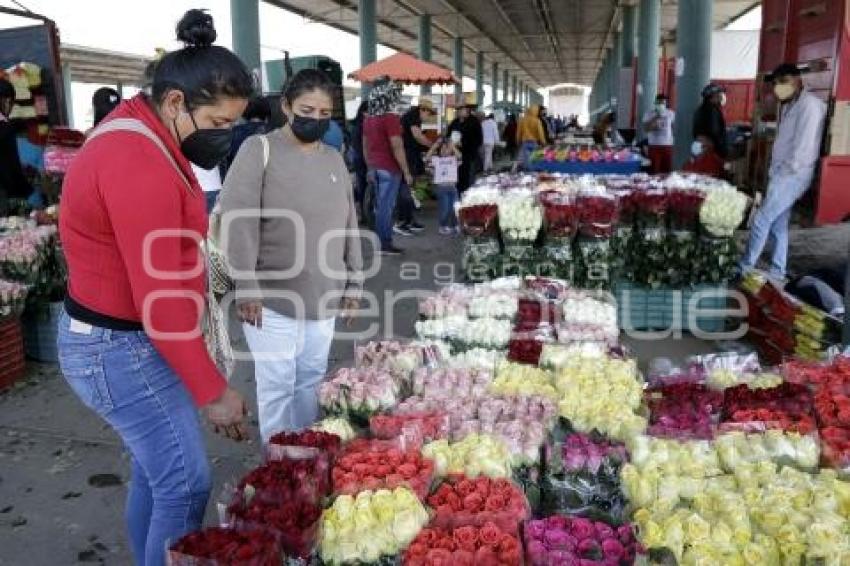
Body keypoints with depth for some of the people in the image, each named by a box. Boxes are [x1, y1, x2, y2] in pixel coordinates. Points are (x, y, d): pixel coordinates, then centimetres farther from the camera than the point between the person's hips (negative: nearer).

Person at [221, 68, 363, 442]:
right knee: (277, 384, 3)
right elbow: (238, 222, -14)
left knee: (312, 379, 15)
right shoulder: (259, 149, -7)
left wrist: (353, 282, 13)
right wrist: (245, 286, -18)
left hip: (324, 297, 5)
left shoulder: (334, 159, 11)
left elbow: (349, 225, 15)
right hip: (271, 297, -5)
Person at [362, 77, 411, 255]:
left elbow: (365, 146, 15)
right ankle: (385, 244, 1)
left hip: (375, 167, 8)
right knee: (386, 206, -4)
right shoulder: (391, 118, -15)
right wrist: (406, 172, -15)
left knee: (379, 205, 13)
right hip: (389, 168, -8)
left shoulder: (368, 119, 9)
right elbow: (397, 148, -19)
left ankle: (381, 241, 18)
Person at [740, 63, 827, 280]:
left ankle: (745, 267, 3)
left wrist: (786, 171, -14)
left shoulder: (810, 105, -15)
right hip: (782, 174, 9)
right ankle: (777, 272, 19)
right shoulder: (789, 106, 15)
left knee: (761, 220, -6)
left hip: (792, 176, -9)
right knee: (779, 224, 12)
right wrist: (775, 171, 10)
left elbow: (804, 146, -20)